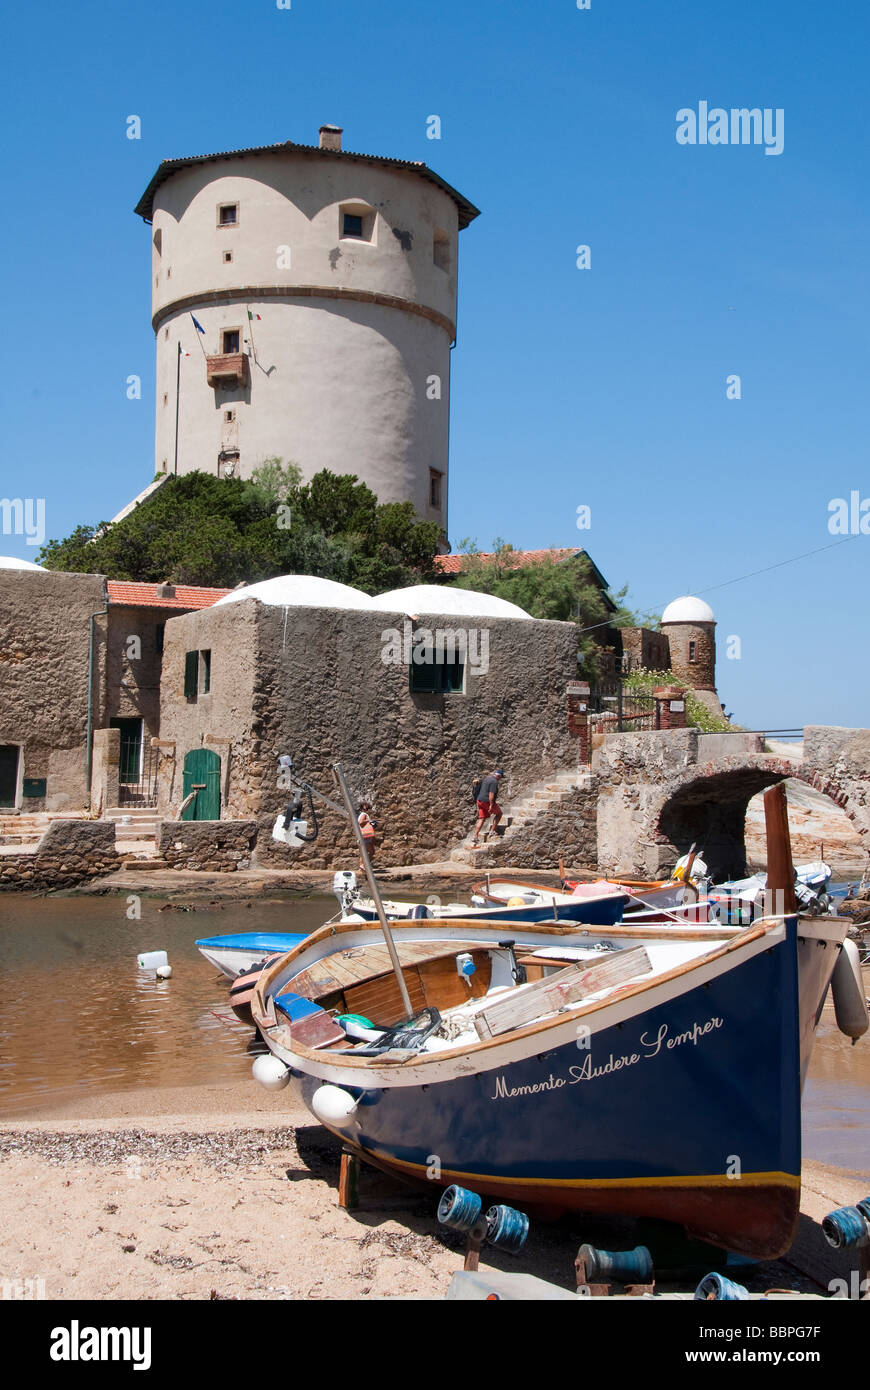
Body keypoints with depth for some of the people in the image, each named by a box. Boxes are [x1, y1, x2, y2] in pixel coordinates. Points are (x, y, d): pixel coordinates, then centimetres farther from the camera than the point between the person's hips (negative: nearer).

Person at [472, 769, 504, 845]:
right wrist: (491, 805, -24)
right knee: (499, 813, 13)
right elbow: (491, 794, -22)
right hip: (487, 801, -8)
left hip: (480, 800, 8)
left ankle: (475, 836, 0)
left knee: (481, 819, 9)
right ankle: (492, 831, 8)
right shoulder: (494, 782, -14)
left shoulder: (486, 778, 16)